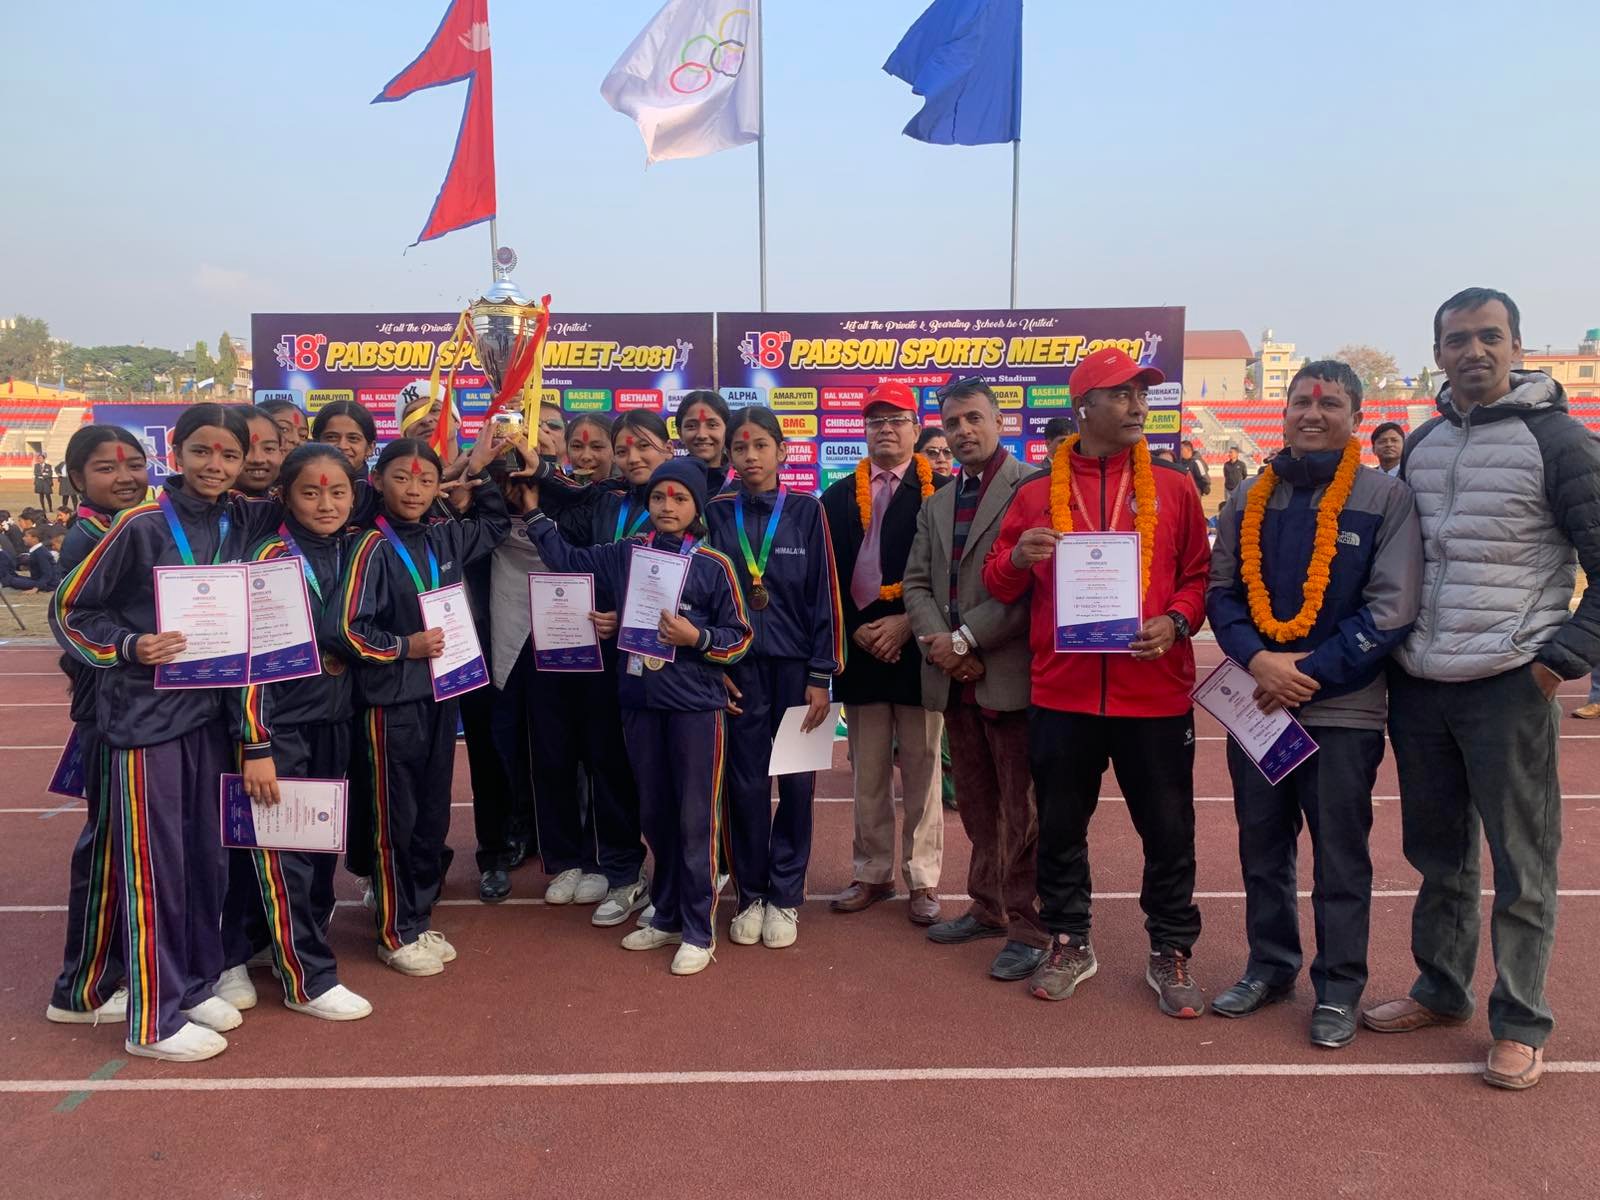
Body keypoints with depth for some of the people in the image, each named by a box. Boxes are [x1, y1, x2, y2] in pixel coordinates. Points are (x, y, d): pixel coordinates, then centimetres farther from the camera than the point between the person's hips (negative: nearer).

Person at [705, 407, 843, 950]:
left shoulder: (807, 510, -1)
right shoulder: (717, 512, 3)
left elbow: (825, 594, -1)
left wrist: (821, 676, -5)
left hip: (795, 665, -1)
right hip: (740, 666, 1)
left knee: (796, 782, 4)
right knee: (746, 783, 5)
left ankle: (784, 897, 18)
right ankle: (751, 895, 20)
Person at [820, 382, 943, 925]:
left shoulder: (941, 493, -1)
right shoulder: (838, 498, 10)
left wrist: (906, 623, -14)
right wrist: (855, 630, -5)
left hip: (917, 650, -3)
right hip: (860, 650, 3)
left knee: (921, 769, 6)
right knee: (867, 773, 11)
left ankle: (924, 879, 17)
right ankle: (873, 874, 23)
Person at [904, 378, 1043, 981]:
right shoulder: (936, 504, 17)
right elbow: (916, 583, 11)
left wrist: (965, 639, -15)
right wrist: (941, 646, -7)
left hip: (1011, 676, -7)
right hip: (955, 680, 7)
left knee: (1021, 812, 1)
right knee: (978, 807, 17)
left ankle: (1028, 928, 13)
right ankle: (988, 907, 31)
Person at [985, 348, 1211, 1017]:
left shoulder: (1173, 491, 6)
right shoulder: (1037, 494, 5)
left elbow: (1199, 576, 9)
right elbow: (1000, 586, 8)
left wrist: (1176, 620, -10)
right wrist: (1016, 560, -14)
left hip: (1155, 692, 0)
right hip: (1062, 693, 0)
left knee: (1168, 831, 7)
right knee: (1060, 826, 11)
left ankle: (1171, 953, 26)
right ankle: (1068, 944, 30)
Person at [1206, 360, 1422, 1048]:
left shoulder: (1386, 498, -5)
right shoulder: (1251, 499, 7)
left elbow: (1391, 609, -10)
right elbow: (1222, 590, 5)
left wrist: (1309, 675, -15)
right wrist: (1257, 660, -13)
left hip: (1343, 709, -4)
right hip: (1255, 704, 4)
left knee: (1340, 856, 7)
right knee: (1261, 846, 14)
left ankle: (1339, 989, 23)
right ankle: (1270, 966, 31)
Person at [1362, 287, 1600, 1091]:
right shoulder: (1420, 445, 11)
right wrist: (1396, 652, 12)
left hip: (1509, 688, -5)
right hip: (1419, 687, 5)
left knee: (1521, 864, 4)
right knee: (1438, 853, 15)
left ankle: (1520, 1024, 17)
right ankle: (1440, 990, 30)